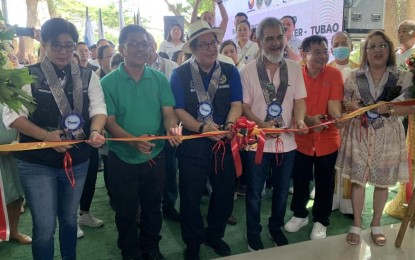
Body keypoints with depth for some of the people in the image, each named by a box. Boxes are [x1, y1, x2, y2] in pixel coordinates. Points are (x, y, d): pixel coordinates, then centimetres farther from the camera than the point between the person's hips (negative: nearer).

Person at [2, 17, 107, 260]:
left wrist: (95, 131, -26)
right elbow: (12, 115, -7)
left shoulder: (88, 76, 3)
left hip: (78, 161, 3)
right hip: (37, 163, -2)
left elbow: (98, 108, -4)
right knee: (45, 227, 1)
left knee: (69, 219, 20)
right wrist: (46, 136, -22)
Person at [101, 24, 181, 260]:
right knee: (126, 211, 15)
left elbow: (168, 111, -5)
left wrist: (172, 127, -29)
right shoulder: (108, 82, -8)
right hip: (123, 159, -2)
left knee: (153, 208, 19)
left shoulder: (160, 79, 0)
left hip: (155, 156, 2)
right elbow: (109, 121, -12)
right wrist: (134, 140, -30)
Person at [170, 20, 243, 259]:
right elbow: (178, 110, -10)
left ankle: (215, 235, 39)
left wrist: (230, 124, -23)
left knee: (225, 193, 15)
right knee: (191, 197, 7)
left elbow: (237, 103, -2)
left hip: (224, 142, 3)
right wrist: (202, 127, -24)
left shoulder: (230, 71, 3)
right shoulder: (180, 74, -5)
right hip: (193, 144, -2)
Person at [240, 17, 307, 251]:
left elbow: (299, 100, 2)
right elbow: (244, 106, -8)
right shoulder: (248, 71, -7)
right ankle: (253, 232, 34)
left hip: (287, 141, 3)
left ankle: (276, 227, 43)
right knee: (255, 192, 12)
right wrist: (262, 124, -24)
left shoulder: (295, 68, 1)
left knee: (282, 190, 20)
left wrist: (300, 120, -19)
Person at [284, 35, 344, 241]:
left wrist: (338, 118, -37)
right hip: (301, 138, 1)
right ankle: (300, 215, 36)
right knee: (300, 180, 14)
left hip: (327, 139, 0)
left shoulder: (334, 74, -4)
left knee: (324, 183, 10)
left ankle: (320, 221, 29)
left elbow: (334, 102, -14)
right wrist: (308, 119, -26)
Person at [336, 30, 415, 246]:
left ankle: (376, 224, 29)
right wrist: (357, 107, -17)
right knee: (357, 180, 4)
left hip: (387, 138, 0)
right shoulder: (354, 77, 2)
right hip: (359, 135, 0)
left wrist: (388, 109, -19)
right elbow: (344, 105, 4)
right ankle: (356, 225, 20)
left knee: (383, 182, 10)